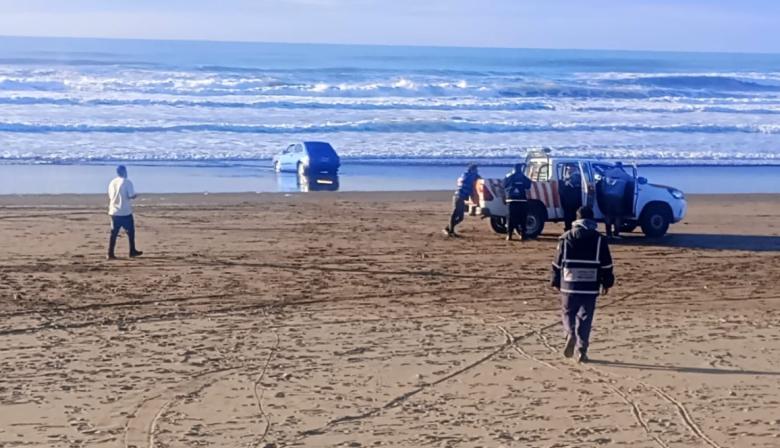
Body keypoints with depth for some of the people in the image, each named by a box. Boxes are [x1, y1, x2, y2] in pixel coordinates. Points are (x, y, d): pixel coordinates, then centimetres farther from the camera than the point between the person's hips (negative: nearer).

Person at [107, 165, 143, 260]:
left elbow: (110, 197, 12)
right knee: (130, 231, 11)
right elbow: (131, 196, -14)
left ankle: (110, 253, 1)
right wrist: (135, 195, 6)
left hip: (114, 212, 5)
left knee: (114, 233, 5)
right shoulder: (127, 182, -10)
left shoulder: (112, 183, 7)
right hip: (125, 212, -5)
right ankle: (132, 251, 17)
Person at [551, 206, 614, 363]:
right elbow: (606, 264, 3)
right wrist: (606, 283, 13)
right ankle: (582, 351, 3)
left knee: (568, 312, 14)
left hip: (569, 285, 0)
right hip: (590, 286, 0)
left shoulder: (566, 238, 1)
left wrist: (556, 282, 14)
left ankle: (570, 334, -14)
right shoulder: (599, 240, 1)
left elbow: (557, 262, 4)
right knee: (585, 317, 5)